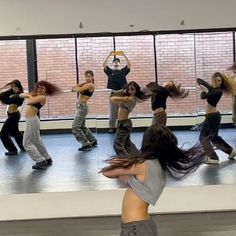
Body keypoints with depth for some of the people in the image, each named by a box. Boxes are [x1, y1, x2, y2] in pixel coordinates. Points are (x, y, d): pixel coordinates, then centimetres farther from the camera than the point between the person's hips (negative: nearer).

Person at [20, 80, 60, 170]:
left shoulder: (42, 97, -12)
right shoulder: (35, 94, 14)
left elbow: (29, 102, -19)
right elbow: (21, 95, 15)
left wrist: (29, 97, 2)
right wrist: (27, 95, -4)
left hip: (32, 120, -10)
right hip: (31, 120, 10)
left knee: (27, 143, -6)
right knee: (37, 141, 20)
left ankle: (41, 162, -4)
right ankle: (47, 159, 31)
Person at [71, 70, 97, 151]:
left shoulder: (91, 85, -12)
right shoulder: (85, 84, 14)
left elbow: (79, 90, -21)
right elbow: (75, 87, 10)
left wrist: (75, 89, 0)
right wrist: (76, 88, -12)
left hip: (83, 107, -10)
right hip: (80, 106, 10)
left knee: (75, 127, -12)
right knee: (82, 126, 19)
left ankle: (86, 144, -6)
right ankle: (93, 141, 33)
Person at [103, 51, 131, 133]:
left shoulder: (123, 71, 8)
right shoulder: (109, 71, 6)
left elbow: (129, 64, -4)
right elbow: (104, 65, -7)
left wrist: (124, 55, -12)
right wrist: (109, 55, -14)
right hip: (113, 93, -1)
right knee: (113, 111, 3)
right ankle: (112, 127, 7)